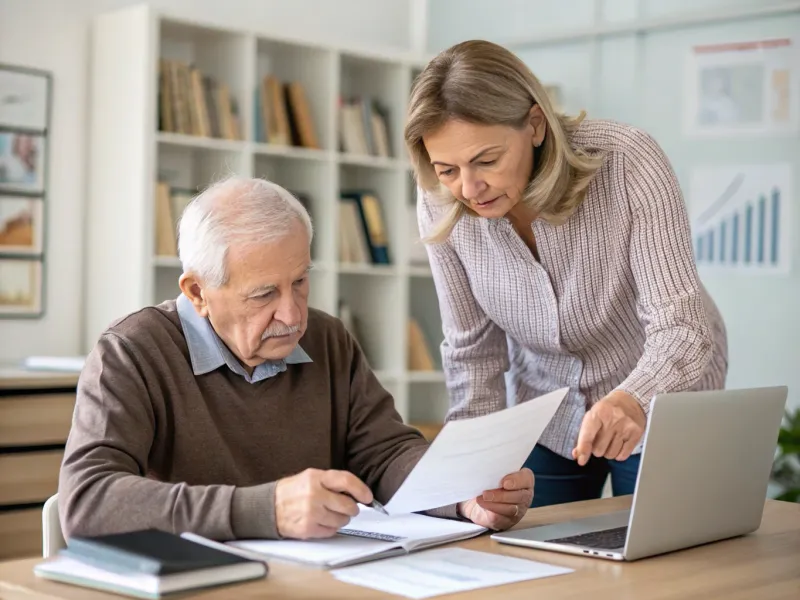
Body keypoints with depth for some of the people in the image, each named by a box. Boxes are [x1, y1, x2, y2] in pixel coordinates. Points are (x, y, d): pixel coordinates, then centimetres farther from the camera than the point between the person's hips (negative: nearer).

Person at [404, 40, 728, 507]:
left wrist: (633, 402, -50)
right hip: (544, 416, 3)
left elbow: (680, 327, -31)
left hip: (662, 403, -2)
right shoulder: (442, 204, -19)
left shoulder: (628, 162, -29)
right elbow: (472, 349, -8)